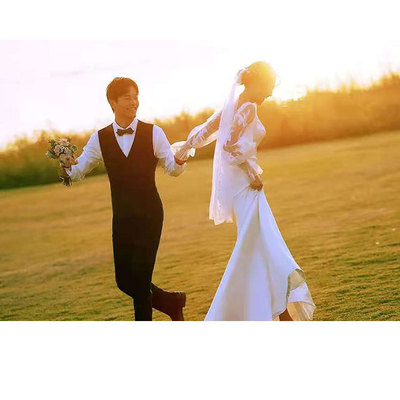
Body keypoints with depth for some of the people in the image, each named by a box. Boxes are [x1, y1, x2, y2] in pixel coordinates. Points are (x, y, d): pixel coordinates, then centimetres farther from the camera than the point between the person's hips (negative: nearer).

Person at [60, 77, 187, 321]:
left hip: (150, 213, -3)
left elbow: (173, 169, -1)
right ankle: (171, 303, 30)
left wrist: (180, 160, -25)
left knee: (140, 275, -7)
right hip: (122, 217, 3)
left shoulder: (153, 133, -3)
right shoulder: (100, 139, 2)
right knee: (124, 281, 5)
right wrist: (66, 166, -20)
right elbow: (77, 172, 4)